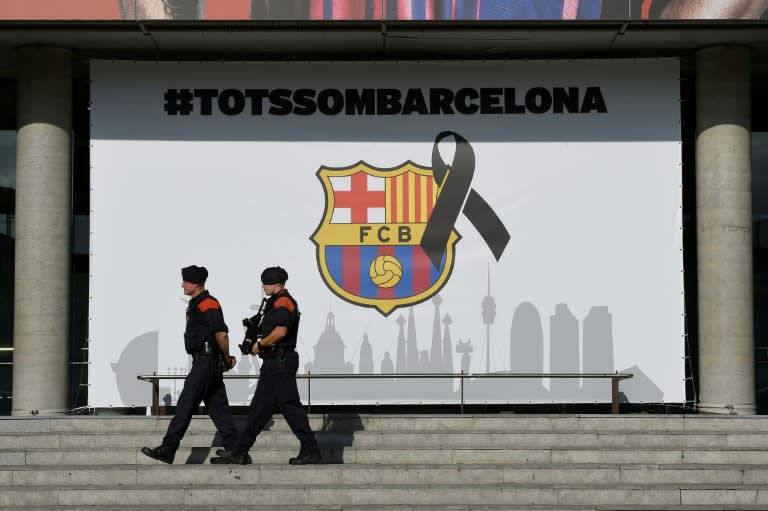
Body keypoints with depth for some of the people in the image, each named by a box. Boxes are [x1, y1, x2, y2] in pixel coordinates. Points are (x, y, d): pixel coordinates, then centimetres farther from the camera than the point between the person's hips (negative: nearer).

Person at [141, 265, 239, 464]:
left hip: (206, 363, -11)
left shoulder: (208, 305, -14)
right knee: (217, 407, 9)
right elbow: (219, 334, 22)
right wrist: (226, 359, 13)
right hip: (204, 362, 11)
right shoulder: (196, 304, 19)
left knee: (185, 405, -8)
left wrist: (227, 358, -9)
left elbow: (221, 334, -21)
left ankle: (167, 449, -5)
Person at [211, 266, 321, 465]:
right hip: (273, 362, 11)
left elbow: (280, 331, -25)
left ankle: (310, 451, -1)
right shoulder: (276, 302, 21)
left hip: (281, 361, -11)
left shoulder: (283, 302, -13)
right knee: (259, 406, 10)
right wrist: (255, 333, 11)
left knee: (290, 406, -7)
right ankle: (239, 452, 13)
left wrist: (260, 344, -12)